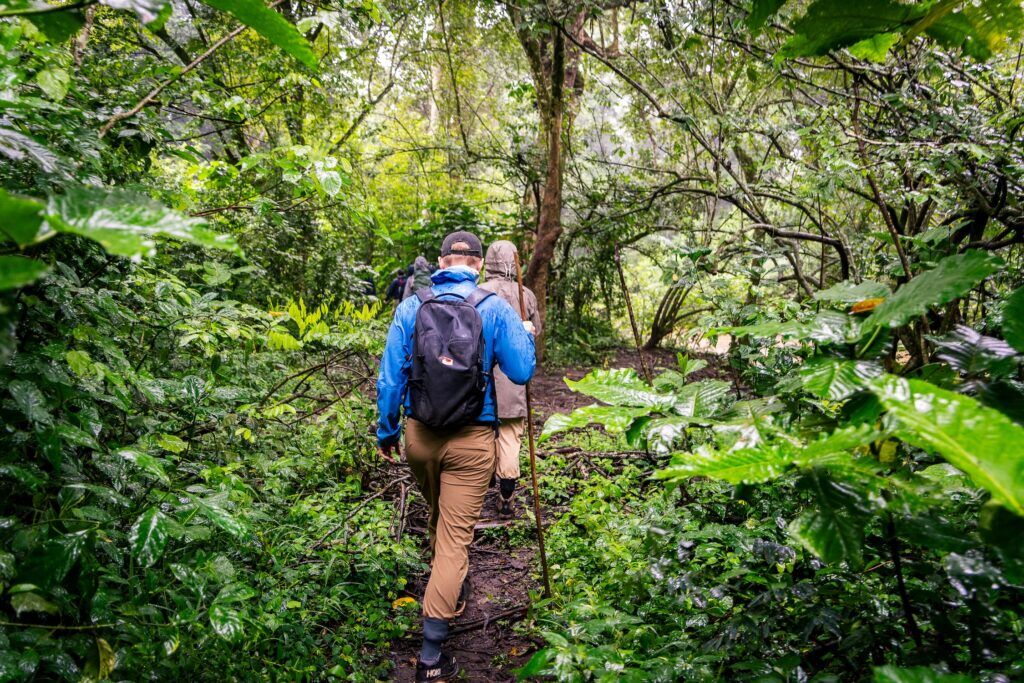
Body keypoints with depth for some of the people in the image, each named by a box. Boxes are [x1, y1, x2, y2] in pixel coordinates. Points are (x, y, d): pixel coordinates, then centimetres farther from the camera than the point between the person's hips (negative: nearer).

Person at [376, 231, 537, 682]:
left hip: (419, 437, 3)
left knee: (438, 516, 27)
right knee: (456, 535, 3)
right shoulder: (495, 309, -8)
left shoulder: (411, 307, -3)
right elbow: (522, 372, -8)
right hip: (471, 442, -3)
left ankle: (451, 588, 52)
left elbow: (390, 377, -3)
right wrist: (527, 335, 12)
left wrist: (386, 432, 10)